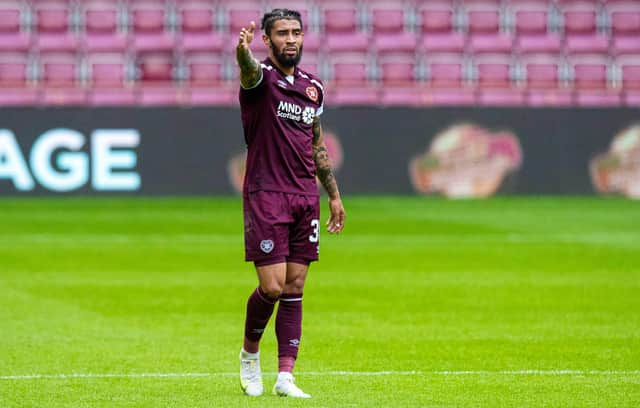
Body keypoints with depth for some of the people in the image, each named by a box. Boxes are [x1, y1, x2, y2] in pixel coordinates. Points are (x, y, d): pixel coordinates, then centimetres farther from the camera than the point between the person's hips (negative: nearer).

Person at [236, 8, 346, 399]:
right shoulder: (261, 77, -6)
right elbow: (249, 69, -32)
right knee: (272, 286, -9)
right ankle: (250, 352, 17)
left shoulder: (313, 87, 13)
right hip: (266, 196, -6)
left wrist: (334, 195, 21)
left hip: (306, 198, 6)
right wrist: (244, 52, -56)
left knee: (294, 288, 3)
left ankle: (285, 376, 5)